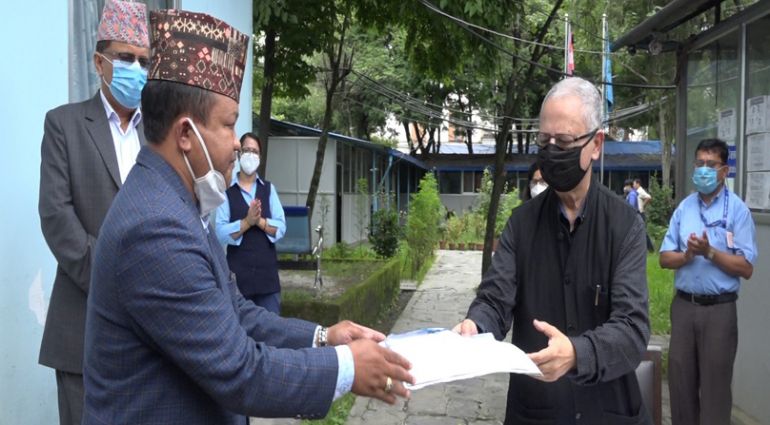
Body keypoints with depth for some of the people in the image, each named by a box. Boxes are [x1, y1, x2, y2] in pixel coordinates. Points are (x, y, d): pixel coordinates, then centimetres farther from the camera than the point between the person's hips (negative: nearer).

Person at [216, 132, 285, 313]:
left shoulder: (269, 188, 8)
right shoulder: (227, 191, -1)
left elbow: (281, 228, 0)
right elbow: (221, 233, -8)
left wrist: (260, 221, -15)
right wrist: (247, 222, -20)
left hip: (267, 272, 3)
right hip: (238, 273, -2)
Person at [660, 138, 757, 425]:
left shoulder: (737, 209, -5)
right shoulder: (684, 207, 8)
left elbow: (746, 268, -10)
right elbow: (665, 258, 7)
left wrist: (710, 252, -20)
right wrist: (686, 255, -12)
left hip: (719, 309, -4)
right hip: (683, 305, 4)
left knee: (715, 384, 6)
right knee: (680, 380, 13)